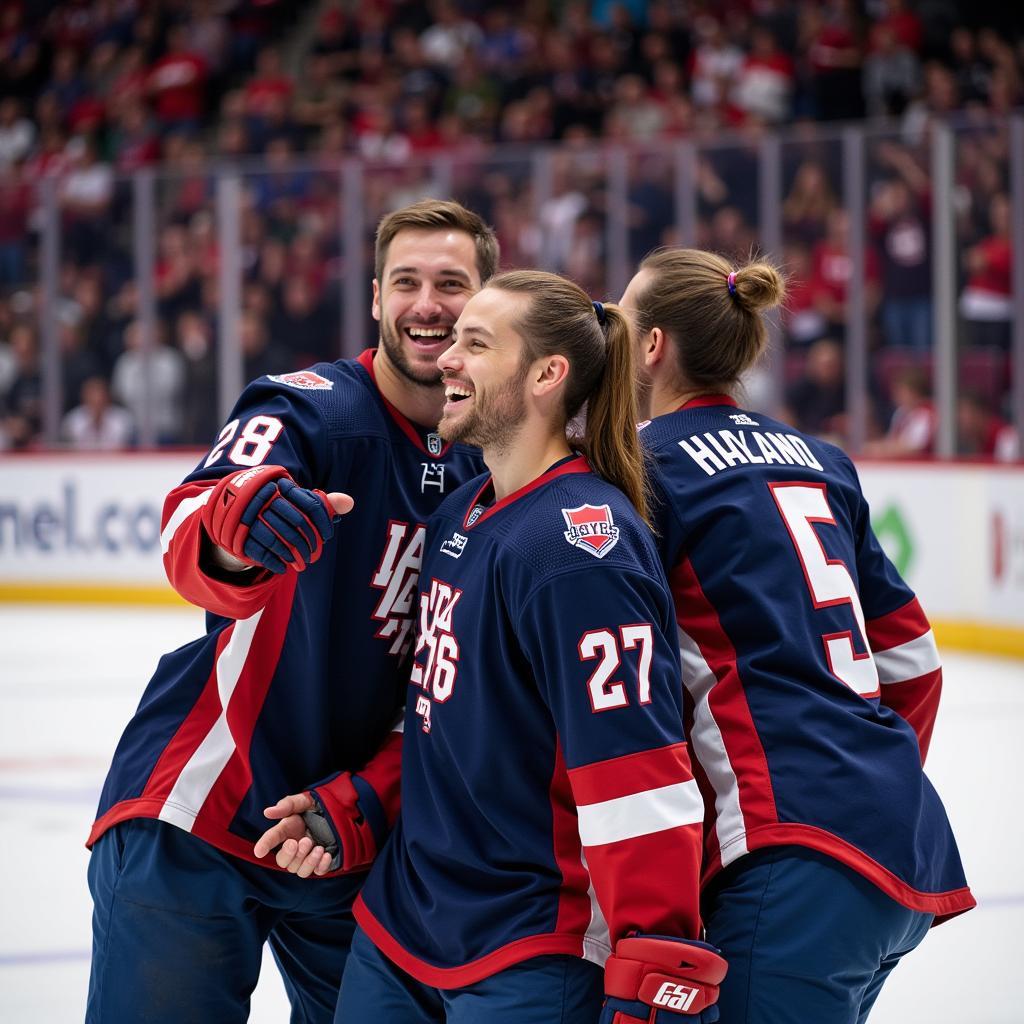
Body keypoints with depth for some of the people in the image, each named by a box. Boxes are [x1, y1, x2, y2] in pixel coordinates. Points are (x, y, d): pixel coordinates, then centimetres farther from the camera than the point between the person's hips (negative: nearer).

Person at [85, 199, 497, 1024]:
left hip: (350, 832, 6)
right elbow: (191, 549, -32)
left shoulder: (493, 476, 6)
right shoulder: (312, 408, -12)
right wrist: (239, 521, -55)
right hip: (193, 818, -6)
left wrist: (362, 801, -7)